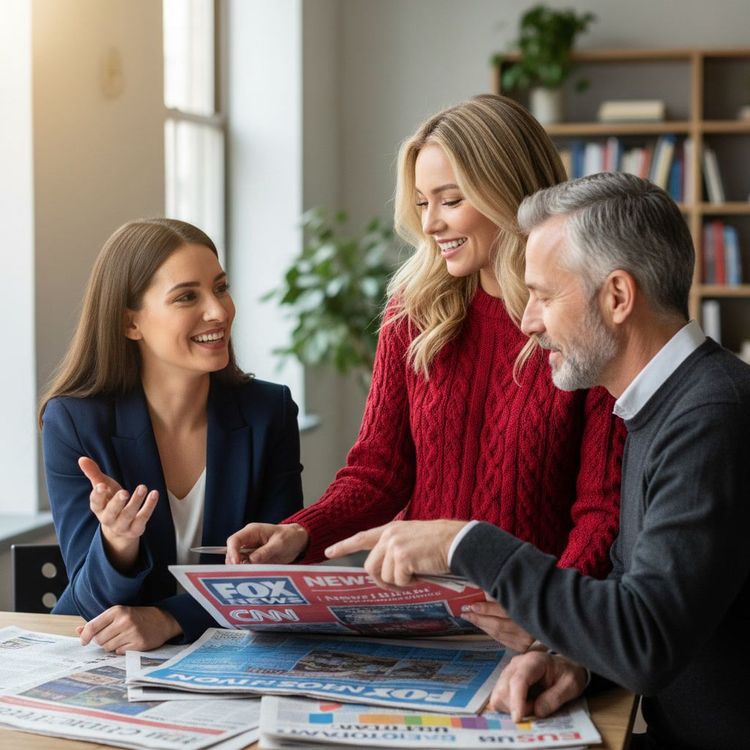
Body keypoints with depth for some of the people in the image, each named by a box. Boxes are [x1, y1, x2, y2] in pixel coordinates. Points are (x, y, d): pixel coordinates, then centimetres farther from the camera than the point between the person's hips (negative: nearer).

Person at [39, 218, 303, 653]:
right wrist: (118, 541, -29)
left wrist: (171, 618, -21)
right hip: (100, 665, -1)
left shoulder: (270, 413, -4)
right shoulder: (72, 422, -7)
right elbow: (96, 602, -8)